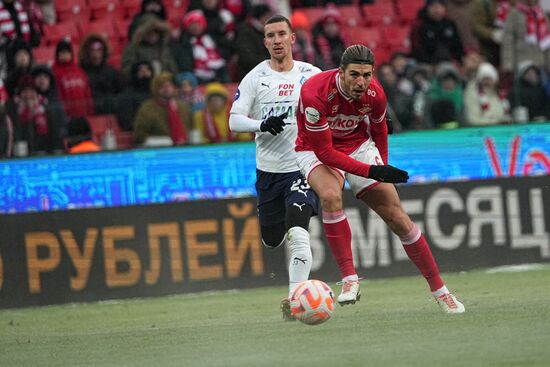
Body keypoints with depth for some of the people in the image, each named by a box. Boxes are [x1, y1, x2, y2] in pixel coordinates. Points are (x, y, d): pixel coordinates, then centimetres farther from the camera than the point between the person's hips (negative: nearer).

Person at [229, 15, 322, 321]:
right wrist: (262, 124, -25)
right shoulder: (255, 77, 0)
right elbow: (234, 120, -6)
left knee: (297, 232, -22)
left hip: (303, 167, -2)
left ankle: (296, 298, -25)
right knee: (272, 239, 14)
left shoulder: (311, 75, 0)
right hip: (268, 169, 2)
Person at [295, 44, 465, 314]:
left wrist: (383, 169, 14)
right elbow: (323, 151, -29)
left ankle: (439, 290, 7)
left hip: (359, 145, 4)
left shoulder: (374, 94, -18)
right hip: (316, 151, -4)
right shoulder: (315, 93, -32)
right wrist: (370, 171, -32)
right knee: (330, 195, -36)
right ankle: (349, 279, -29)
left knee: (397, 217, -4)